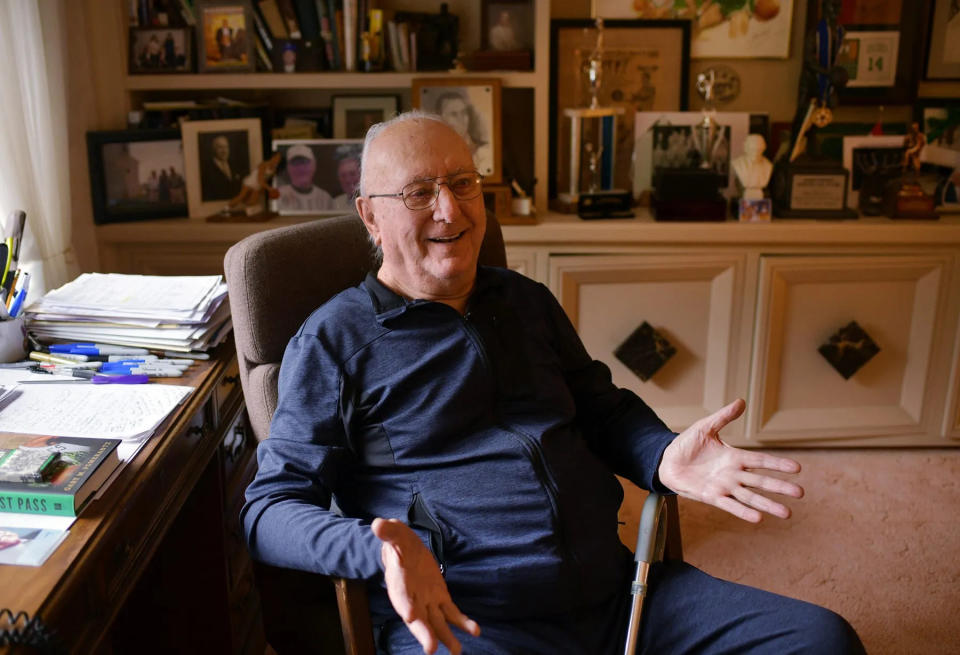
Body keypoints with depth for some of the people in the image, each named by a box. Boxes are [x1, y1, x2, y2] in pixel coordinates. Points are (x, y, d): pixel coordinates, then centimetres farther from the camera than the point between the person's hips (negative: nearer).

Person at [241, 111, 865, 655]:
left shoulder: (528, 302, 18)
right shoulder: (333, 340, 1)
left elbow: (604, 407, 24)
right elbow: (270, 506, -3)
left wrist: (665, 456, 0)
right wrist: (381, 548, -24)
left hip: (615, 591, 6)